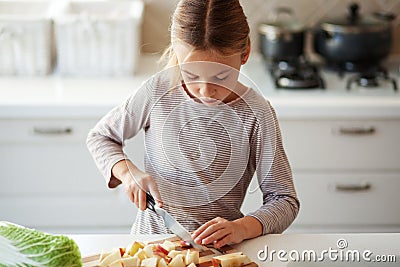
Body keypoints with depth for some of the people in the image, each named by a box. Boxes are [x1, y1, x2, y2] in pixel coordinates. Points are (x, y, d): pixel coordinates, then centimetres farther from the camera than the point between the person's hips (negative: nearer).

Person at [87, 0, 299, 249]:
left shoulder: (256, 114, -10)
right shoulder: (158, 91, -4)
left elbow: (284, 199, -5)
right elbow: (100, 136, 12)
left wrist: (242, 228, -24)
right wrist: (128, 172, -8)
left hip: (218, 246, -1)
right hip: (151, 235, 2)